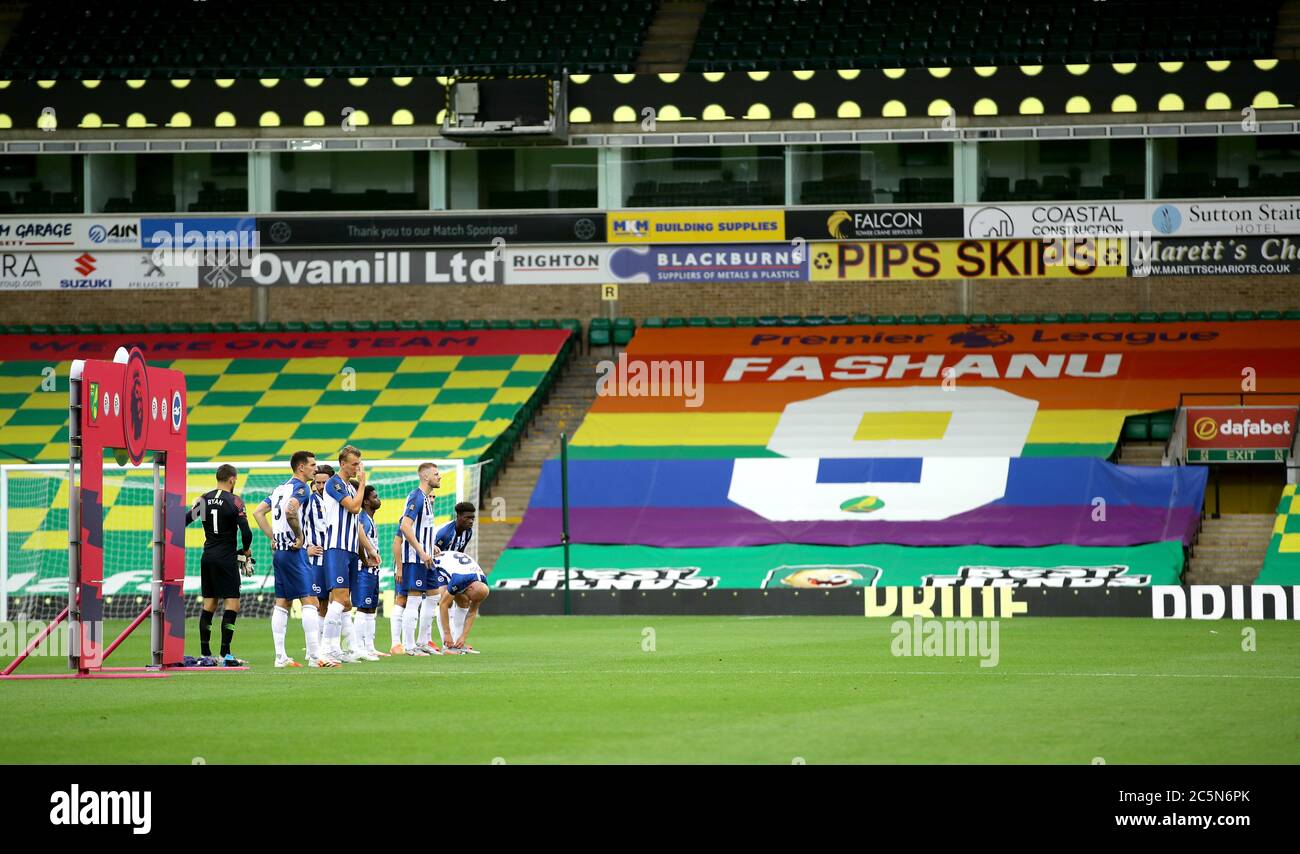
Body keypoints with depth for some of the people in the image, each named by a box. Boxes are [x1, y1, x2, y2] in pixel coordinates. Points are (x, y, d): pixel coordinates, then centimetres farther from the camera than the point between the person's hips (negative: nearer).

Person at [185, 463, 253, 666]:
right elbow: (246, 531, -14)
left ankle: (205, 653, 13)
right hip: (226, 558, -6)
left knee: (209, 604, 13)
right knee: (232, 604, -3)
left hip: (208, 557, 6)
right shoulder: (234, 501, -10)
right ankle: (225, 654, -9)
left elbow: (184, 521, 5)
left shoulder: (204, 499, 5)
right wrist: (246, 551, 4)